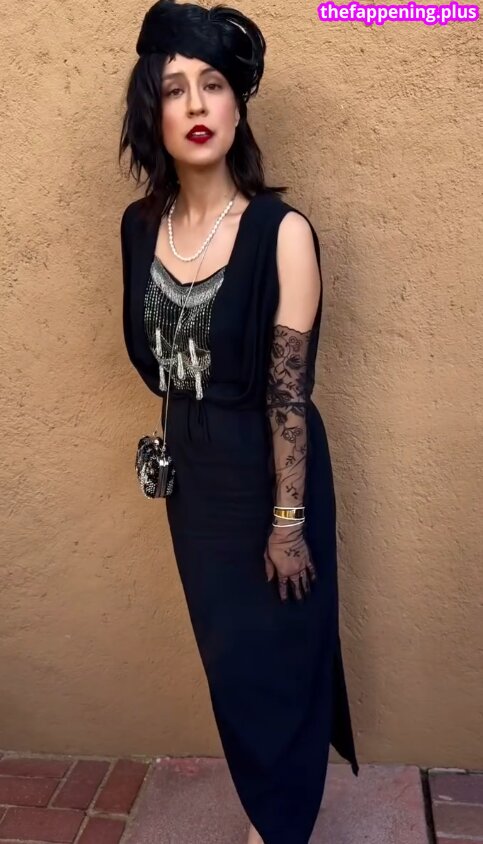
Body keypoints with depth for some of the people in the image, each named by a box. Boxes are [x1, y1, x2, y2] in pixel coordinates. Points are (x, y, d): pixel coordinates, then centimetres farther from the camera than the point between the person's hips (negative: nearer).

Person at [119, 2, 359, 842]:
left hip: (269, 467, -5)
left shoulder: (281, 230, -18)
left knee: (277, 651, 12)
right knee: (227, 649, 21)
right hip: (192, 467, 6)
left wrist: (288, 521, -15)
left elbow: (289, 392, -18)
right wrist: (186, 428, 13)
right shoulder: (140, 224, -1)